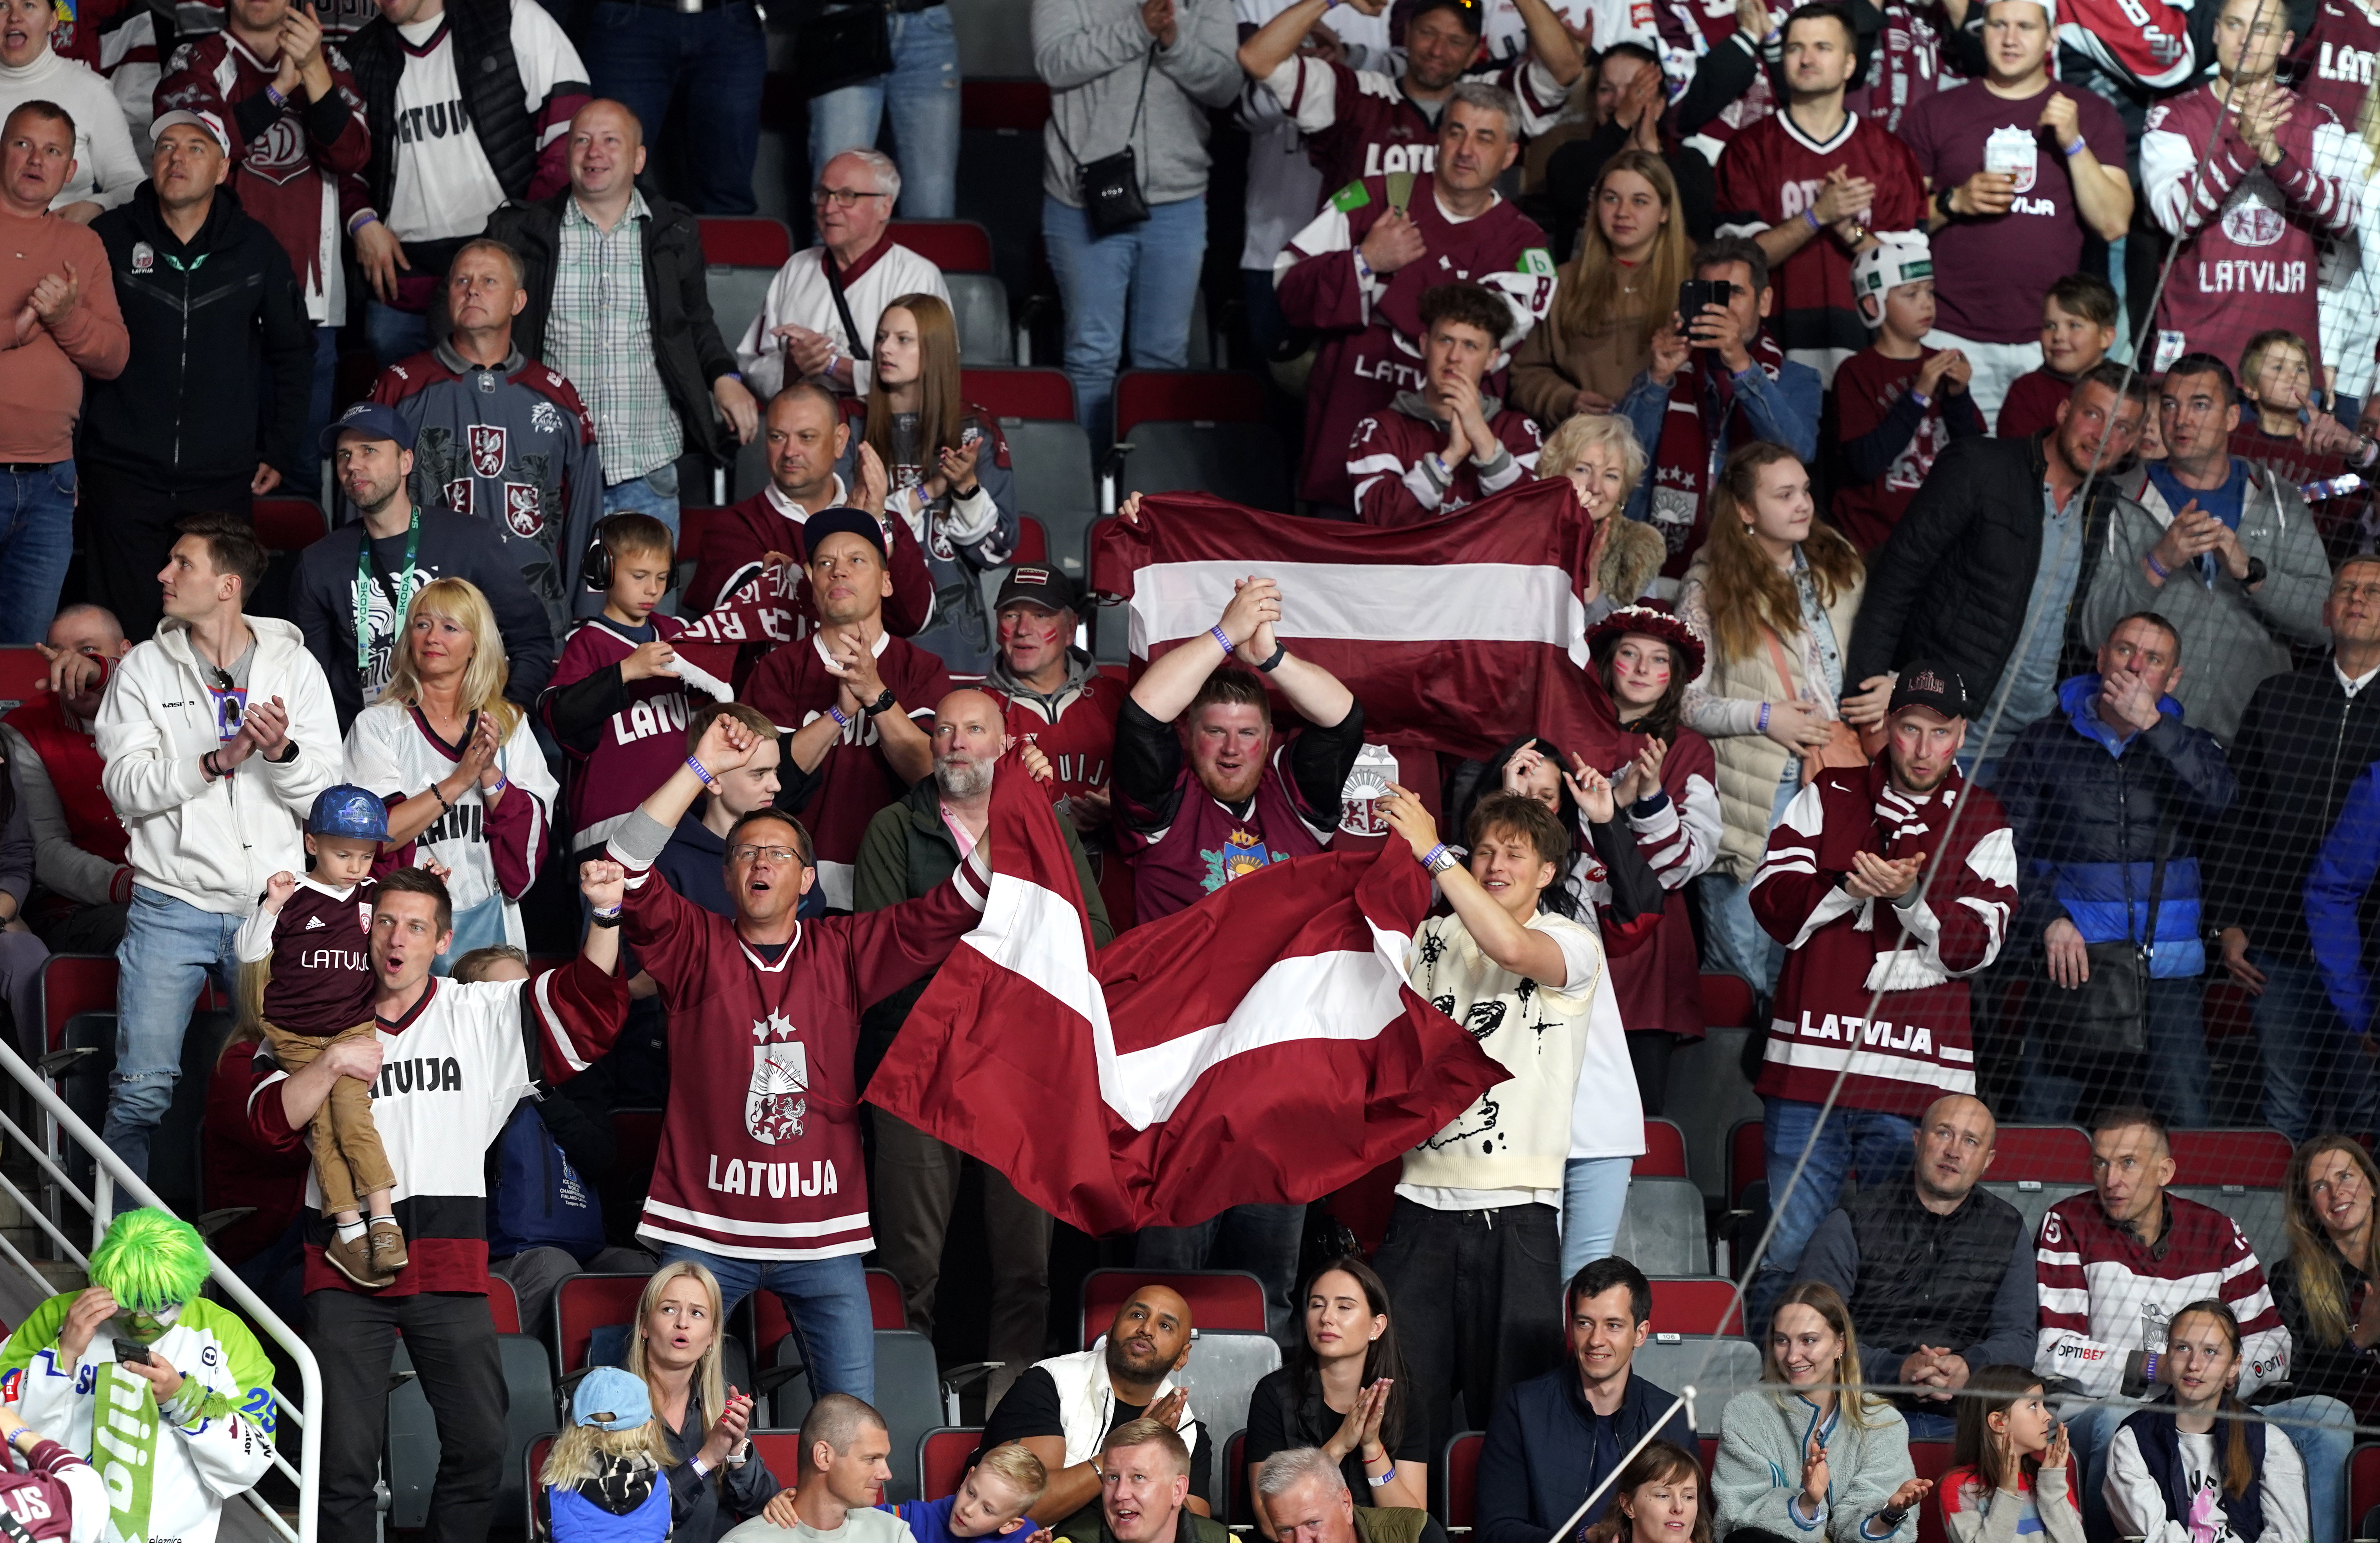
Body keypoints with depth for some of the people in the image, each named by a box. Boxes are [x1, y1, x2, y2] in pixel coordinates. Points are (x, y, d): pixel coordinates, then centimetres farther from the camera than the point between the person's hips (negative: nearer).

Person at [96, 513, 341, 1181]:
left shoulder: (295, 667, 5)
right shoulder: (145, 668, 4)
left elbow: (326, 797, 1)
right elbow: (126, 787, -7)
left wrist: (283, 752, -19)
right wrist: (218, 760, -19)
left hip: (269, 903, 1)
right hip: (171, 906, -1)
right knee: (142, 1088, -8)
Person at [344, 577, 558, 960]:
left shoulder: (510, 724, 7)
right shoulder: (378, 724, -2)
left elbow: (534, 831, 1)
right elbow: (376, 835, -13)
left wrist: (491, 775, -14)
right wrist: (460, 779, -17)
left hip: (489, 918, 3)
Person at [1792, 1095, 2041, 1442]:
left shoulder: (2008, 1231, 20)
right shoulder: (1852, 1223, 8)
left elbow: (2017, 1336, 15)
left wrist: (1969, 1369, -10)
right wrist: (1895, 1371, -18)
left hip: (1961, 1420, 3)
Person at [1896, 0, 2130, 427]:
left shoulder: (2092, 115, 11)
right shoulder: (1936, 114, 10)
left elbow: (2114, 224, 1)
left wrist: (2074, 143, -9)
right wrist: (1953, 202, -8)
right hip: (1954, 339, 0)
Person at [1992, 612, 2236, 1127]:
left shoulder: (2186, 748, 14)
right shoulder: (2045, 743, 10)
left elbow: (2221, 800, -8)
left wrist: (2151, 725, -12)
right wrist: (2049, 921, -10)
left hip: (2167, 970, 1)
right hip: (2071, 960, -1)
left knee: (2185, 1123, -7)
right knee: (2041, 1132, -7)